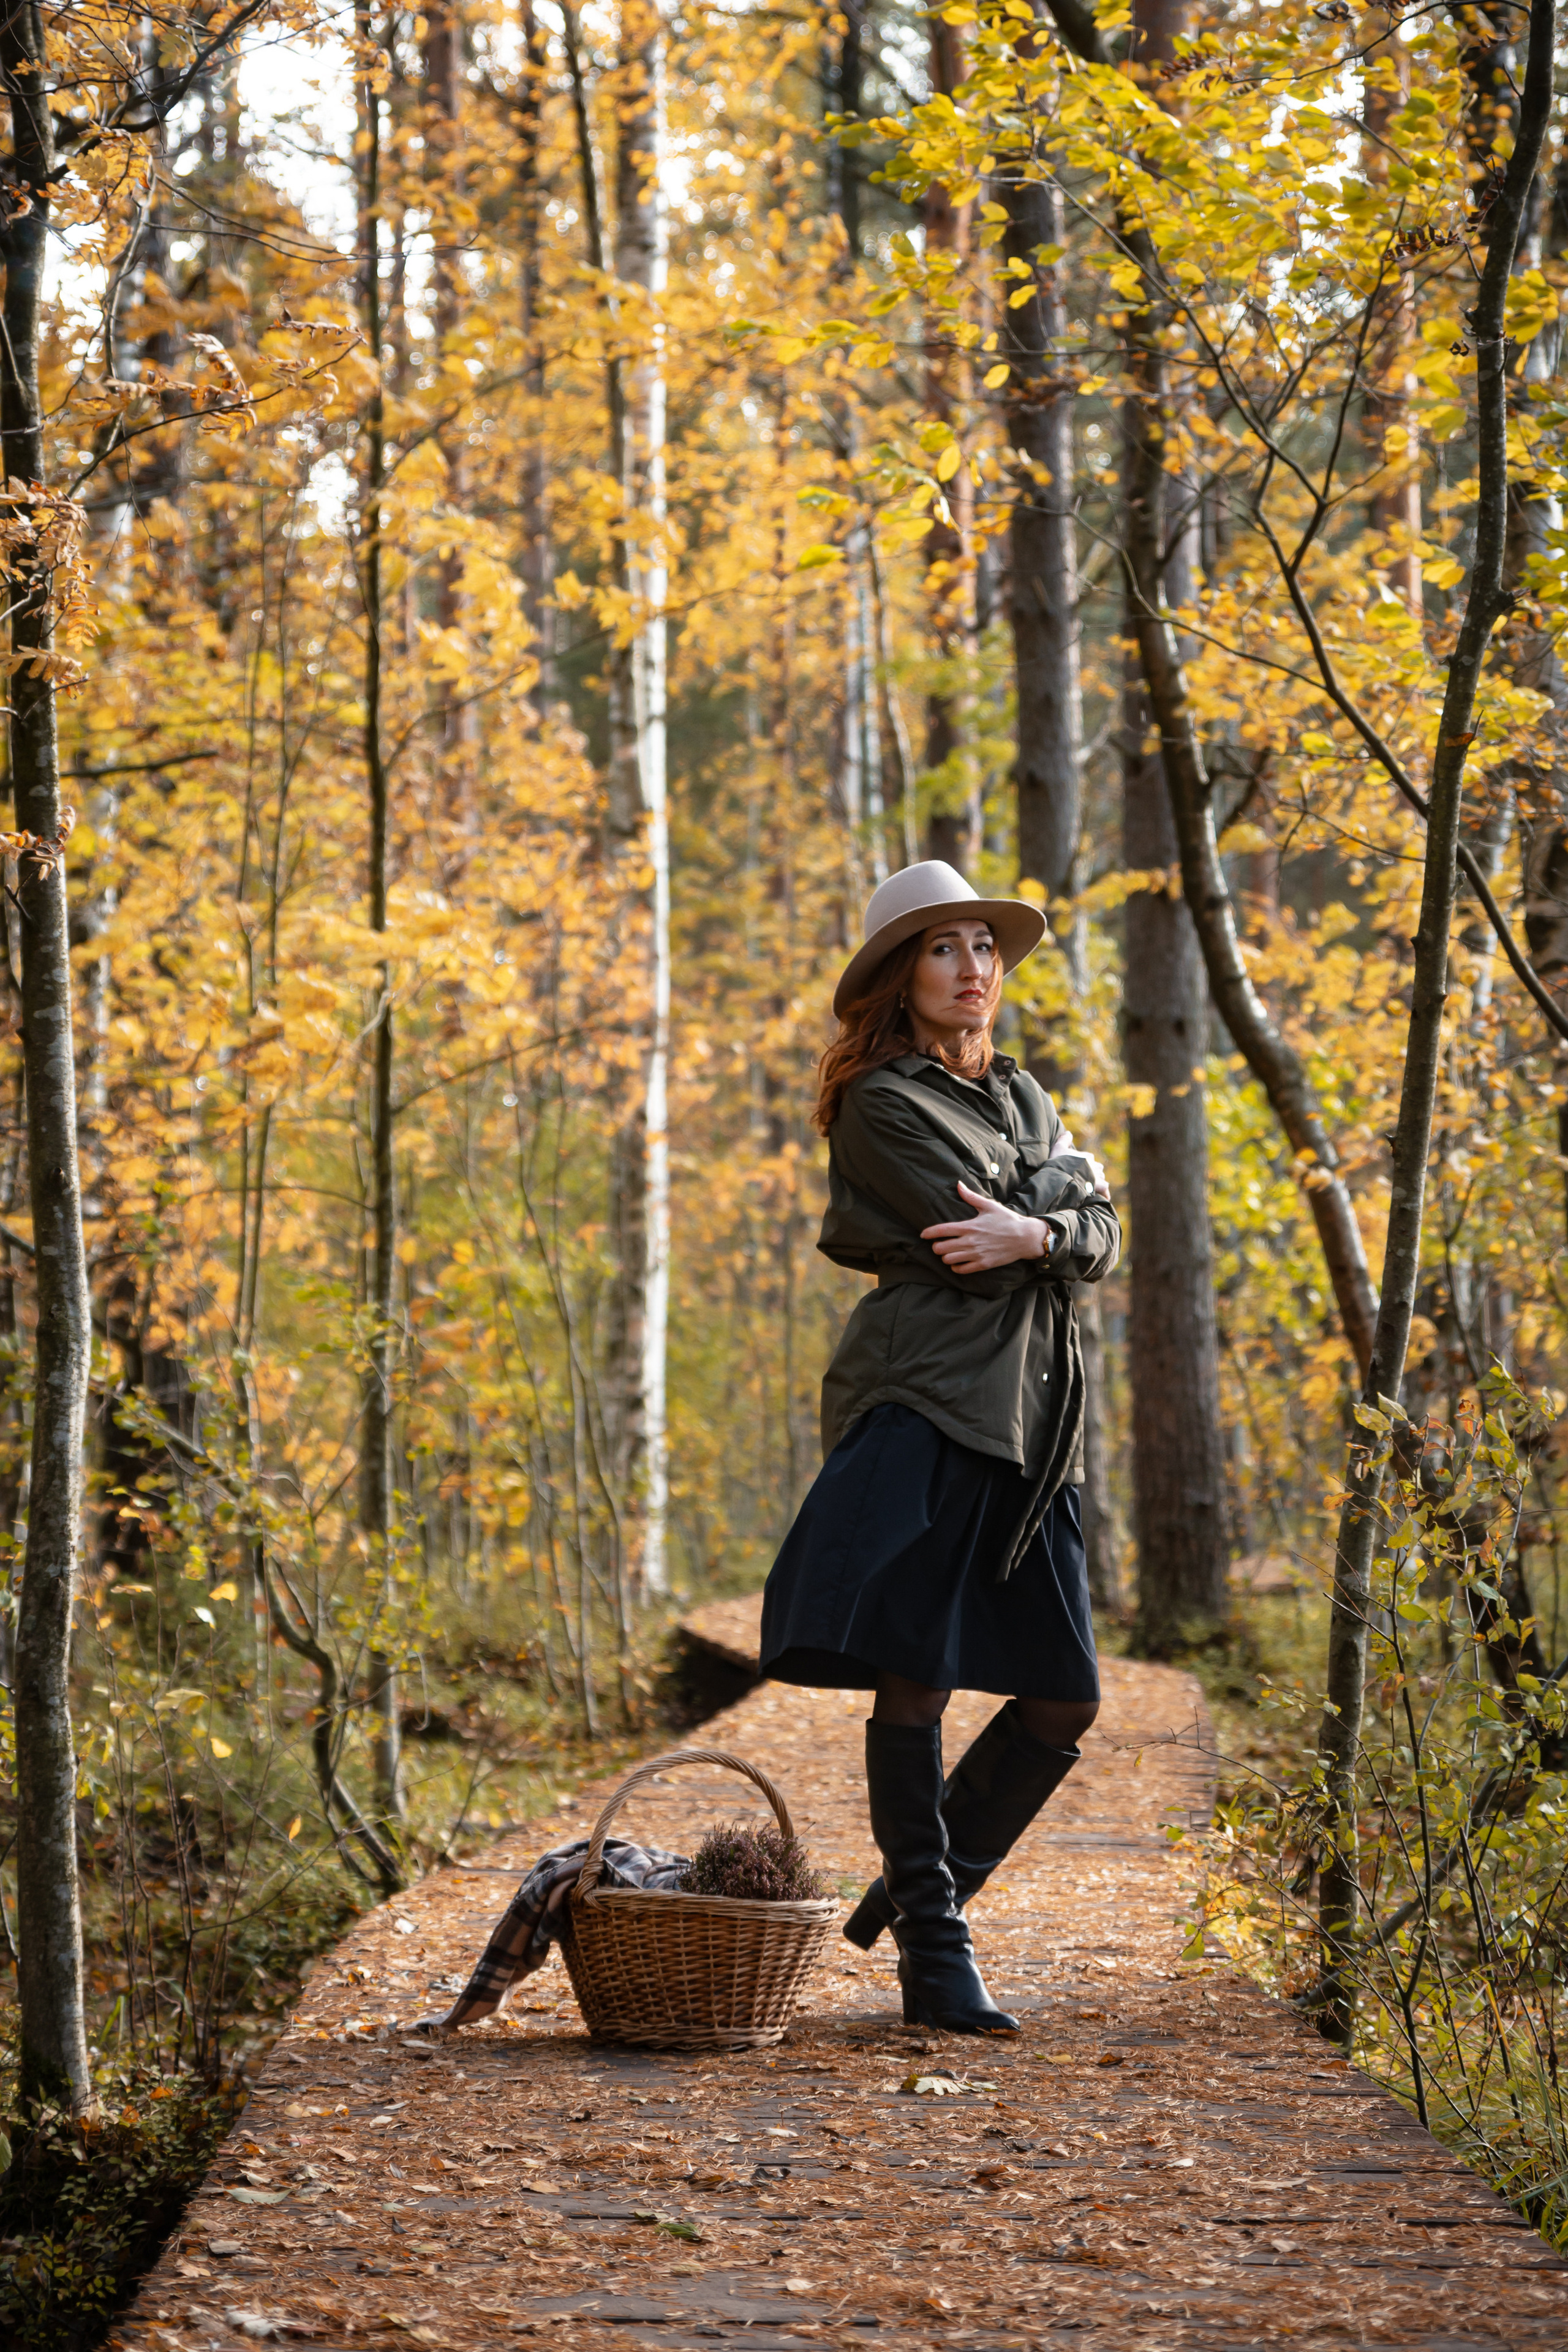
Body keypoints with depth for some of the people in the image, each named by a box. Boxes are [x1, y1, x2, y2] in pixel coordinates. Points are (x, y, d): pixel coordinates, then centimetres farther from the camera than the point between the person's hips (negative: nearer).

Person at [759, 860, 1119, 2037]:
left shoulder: (1022, 1095, 21)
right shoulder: (882, 1107, -2)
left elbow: (1101, 1237, 9)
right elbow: (983, 1253, -12)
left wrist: (1035, 1234, -11)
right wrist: (1064, 1181, 3)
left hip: (1030, 1416, 7)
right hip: (927, 1400, -7)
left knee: (1066, 1700, 3)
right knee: (914, 1676, -11)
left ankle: (924, 1886, 21)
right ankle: (932, 1946, -4)